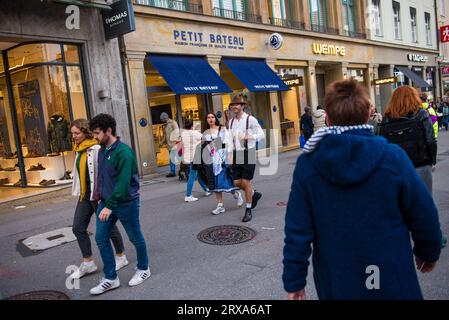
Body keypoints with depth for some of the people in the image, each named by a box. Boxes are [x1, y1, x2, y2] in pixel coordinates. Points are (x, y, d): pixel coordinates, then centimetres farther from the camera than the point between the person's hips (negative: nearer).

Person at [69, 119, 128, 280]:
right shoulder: (79, 150, 10)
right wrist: (79, 192, 20)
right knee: (78, 228, 8)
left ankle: (121, 257, 26)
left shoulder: (96, 149, -18)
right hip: (85, 195, 9)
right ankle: (88, 263, 20)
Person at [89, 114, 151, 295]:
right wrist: (100, 193, 10)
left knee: (135, 238, 10)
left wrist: (110, 205, -28)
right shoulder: (102, 151, 6)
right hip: (106, 202, 8)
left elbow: (123, 182, -27)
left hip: (126, 203, -8)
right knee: (101, 238, 5)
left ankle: (143, 269, 33)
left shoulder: (124, 152, -21)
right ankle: (111, 278, 18)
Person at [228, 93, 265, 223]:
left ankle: (248, 210, 12)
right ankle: (254, 194, 35)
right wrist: (231, 153, 11)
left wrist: (247, 136, -27)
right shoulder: (231, 122, 11)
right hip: (236, 154, 6)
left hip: (248, 153, -6)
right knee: (237, 182, 5)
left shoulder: (250, 119, -7)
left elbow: (261, 135, -13)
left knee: (246, 182, -4)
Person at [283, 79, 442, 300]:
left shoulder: (307, 164, -12)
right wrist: (428, 253, 15)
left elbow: (297, 230, -10)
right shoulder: (393, 158, -14)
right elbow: (424, 216, -5)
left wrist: (294, 282, 0)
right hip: (392, 283, -1)